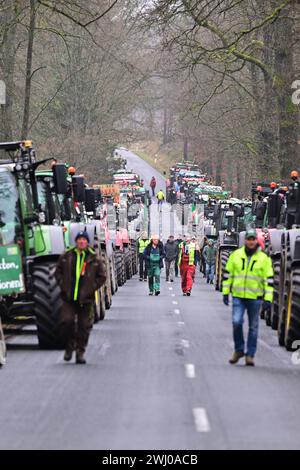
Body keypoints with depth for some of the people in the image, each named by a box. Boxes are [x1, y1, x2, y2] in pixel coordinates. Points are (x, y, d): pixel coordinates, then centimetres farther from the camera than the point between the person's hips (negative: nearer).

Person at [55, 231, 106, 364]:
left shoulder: (94, 259, 1)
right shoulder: (66, 257, 4)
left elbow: (102, 277, 7)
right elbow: (58, 272, 14)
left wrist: (91, 288, -4)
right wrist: (63, 285, 1)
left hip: (85, 298, 0)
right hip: (69, 298, 0)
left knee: (84, 325, 2)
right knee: (67, 321, -10)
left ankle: (80, 352, 11)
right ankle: (69, 346, 12)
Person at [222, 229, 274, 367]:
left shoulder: (264, 258, -1)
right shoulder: (236, 255, 4)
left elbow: (269, 280, -1)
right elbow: (227, 274, 12)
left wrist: (268, 299, -8)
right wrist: (225, 293, 8)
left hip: (255, 297, -1)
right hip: (238, 296, 1)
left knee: (253, 327, 6)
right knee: (236, 322, -12)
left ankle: (250, 354, 15)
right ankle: (238, 350, 7)